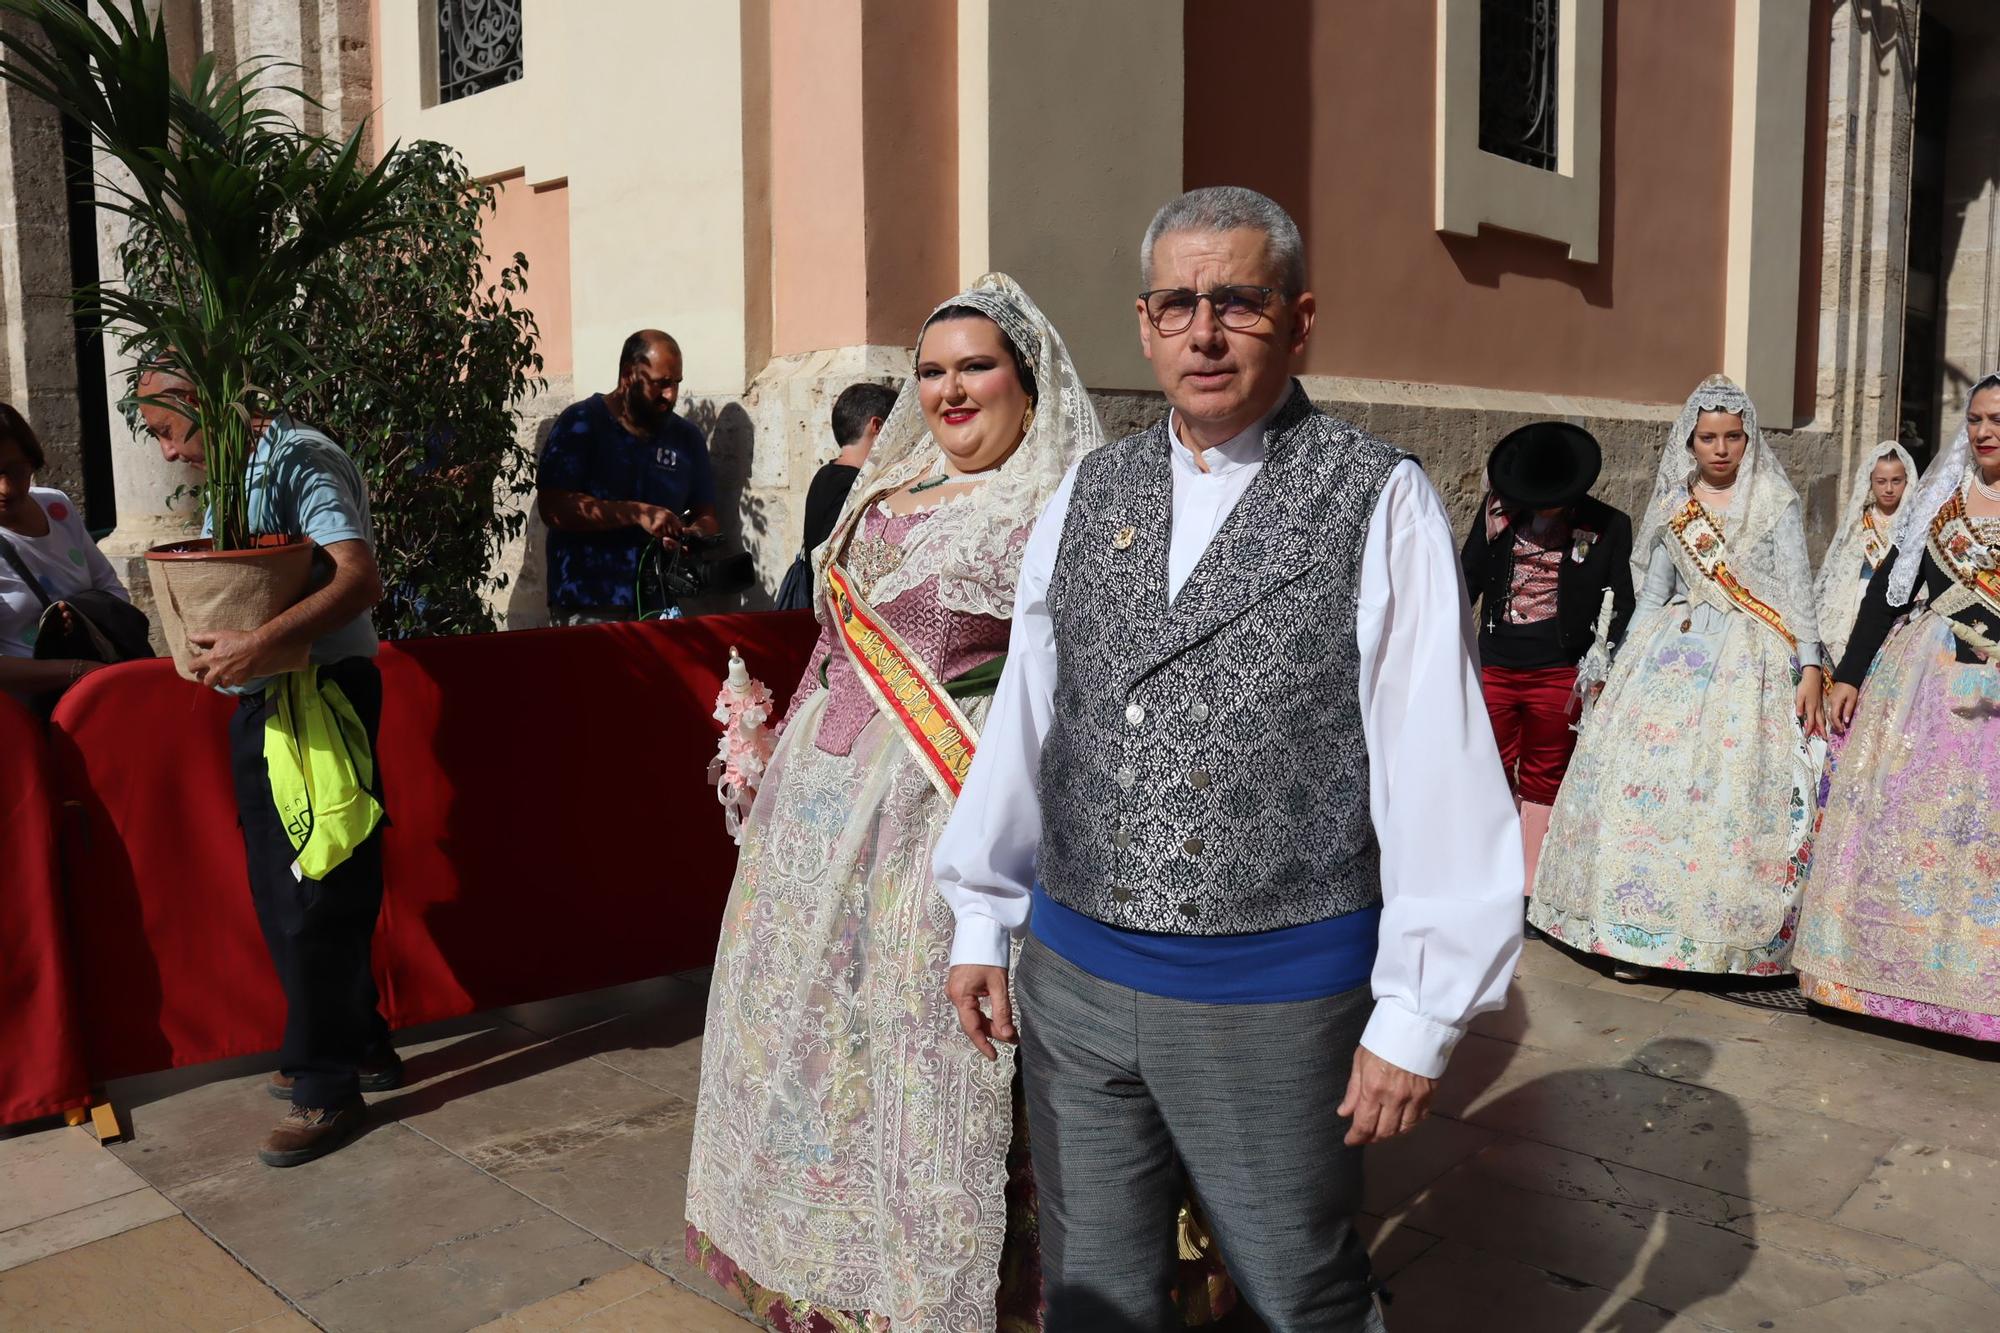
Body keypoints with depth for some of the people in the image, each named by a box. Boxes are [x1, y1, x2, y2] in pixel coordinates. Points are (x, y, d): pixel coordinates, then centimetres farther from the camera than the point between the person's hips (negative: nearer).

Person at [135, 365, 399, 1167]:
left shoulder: (300, 459, -13)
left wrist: (264, 644, -35)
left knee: (315, 896, -4)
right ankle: (359, 1045, 29)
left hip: (322, 694, -10)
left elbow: (361, 578, -26)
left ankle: (328, 1086, 8)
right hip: (262, 701, 10)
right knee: (279, 890, 16)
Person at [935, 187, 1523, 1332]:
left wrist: (1419, 1014, -12)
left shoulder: (1380, 504, -8)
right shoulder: (1087, 497, 7)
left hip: (1278, 1000, -4)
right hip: (1072, 980, 4)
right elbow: (1023, 721, 11)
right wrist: (981, 921, 14)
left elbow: (1439, 766, -11)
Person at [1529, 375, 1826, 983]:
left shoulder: (1776, 501, 3)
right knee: (1643, 779, -6)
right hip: (1674, 653, 3)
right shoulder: (1673, 506, 12)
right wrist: (1624, 664, 11)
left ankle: (1734, 931, -1)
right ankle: (1640, 931, 1)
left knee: (1737, 785, -11)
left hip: (1751, 659, -3)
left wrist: (1809, 667, -9)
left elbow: (1798, 588, 0)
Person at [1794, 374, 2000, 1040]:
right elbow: (1887, 588, 9)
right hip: (1920, 684, 2)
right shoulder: (1938, 499, 9)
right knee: (1900, 819, 4)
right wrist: (1849, 675, 4)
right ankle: (1895, 966, 15)